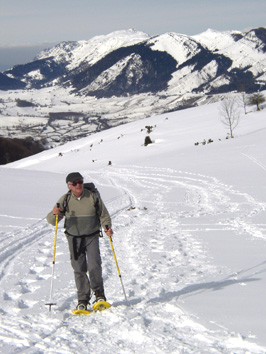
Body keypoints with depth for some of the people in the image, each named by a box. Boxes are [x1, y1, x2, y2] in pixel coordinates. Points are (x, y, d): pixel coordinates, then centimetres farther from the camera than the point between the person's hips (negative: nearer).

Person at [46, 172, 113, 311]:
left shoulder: (93, 197, -6)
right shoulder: (65, 200, -3)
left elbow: (104, 215, 5)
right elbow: (51, 220, -3)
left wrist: (107, 226, -15)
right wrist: (54, 214, -26)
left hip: (91, 237, -1)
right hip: (74, 238, 1)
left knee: (94, 265, -15)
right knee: (79, 269, 1)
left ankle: (99, 294, 2)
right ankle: (83, 299, 10)